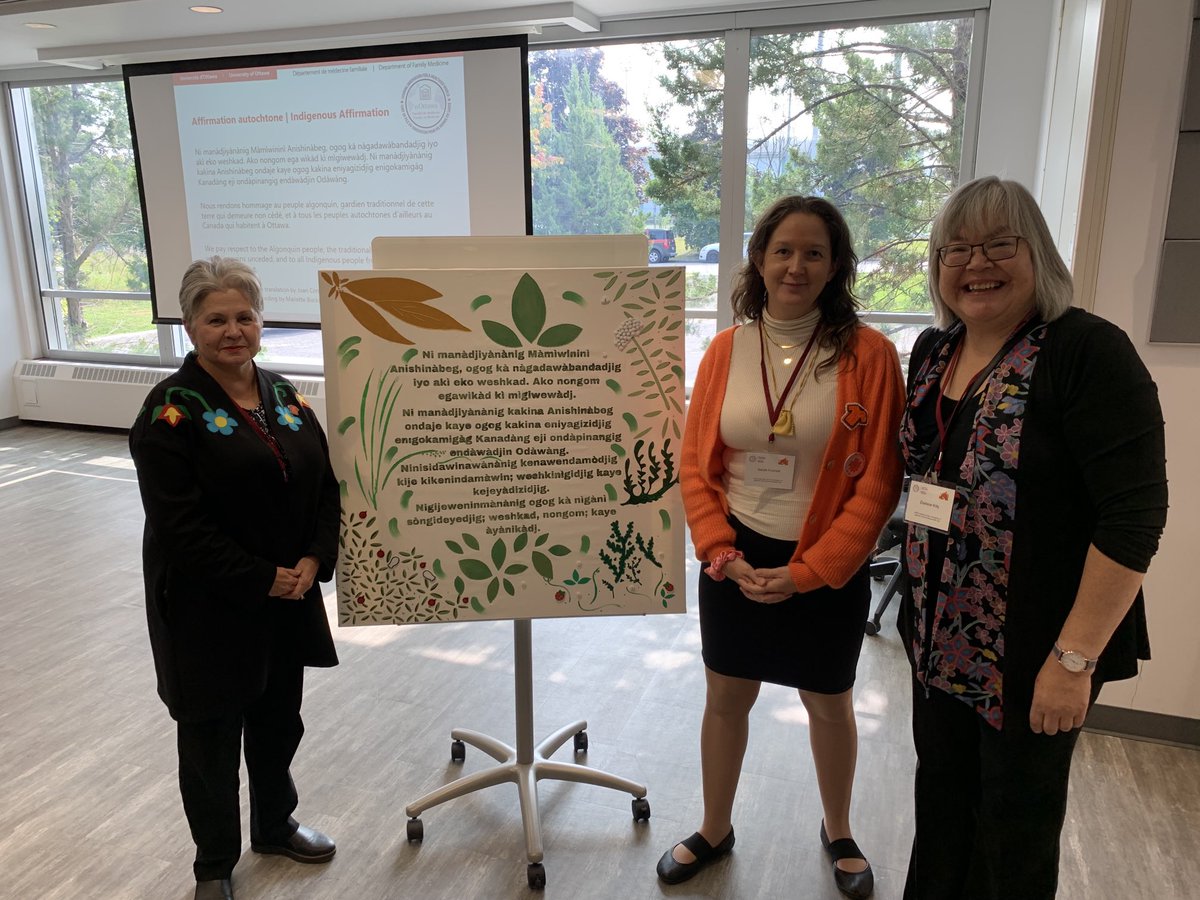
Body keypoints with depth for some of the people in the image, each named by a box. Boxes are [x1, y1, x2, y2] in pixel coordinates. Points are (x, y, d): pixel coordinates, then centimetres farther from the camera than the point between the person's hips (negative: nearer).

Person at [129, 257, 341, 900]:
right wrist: (262, 580, -18)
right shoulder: (171, 411, -13)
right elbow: (179, 525, -19)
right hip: (207, 611, -5)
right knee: (212, 735, 12)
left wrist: (313, 562, -9)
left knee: (279, 721, 20)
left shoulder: (285, 396, 5)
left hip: (289, 598, 5)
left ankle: (275, 825, 45)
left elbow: (325, 487, 5)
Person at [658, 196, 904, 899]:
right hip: (736, 562, 2)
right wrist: (723, 555, -10)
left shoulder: (868, 354, -11)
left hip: (827, 570, -2)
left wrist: (805, 573, -14)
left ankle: (839, 834, 45)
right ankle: (716, 830, 41)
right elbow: (695, 465, 1)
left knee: (829, 705, 18)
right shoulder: (726, 350, -2)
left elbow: (877, 483, -11)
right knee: (725, 700, 16)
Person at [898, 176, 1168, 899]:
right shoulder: (934, 351, 4)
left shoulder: (1089, 352, -17)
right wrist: (920, 606, 11)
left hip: (1033, 649, -6)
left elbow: (1136, 513, -20)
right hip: (941, 637, 6)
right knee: (941, 792, 22)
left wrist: (1075, 658, -21)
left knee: (1017, 814, 14)